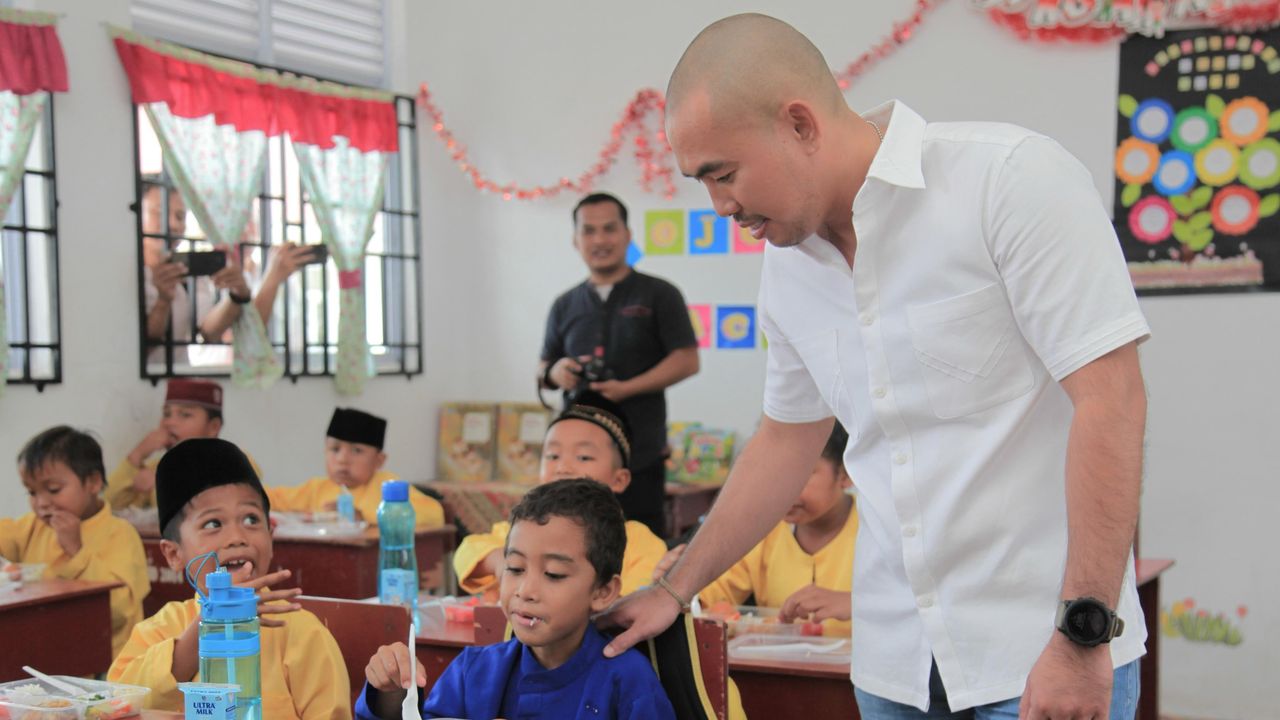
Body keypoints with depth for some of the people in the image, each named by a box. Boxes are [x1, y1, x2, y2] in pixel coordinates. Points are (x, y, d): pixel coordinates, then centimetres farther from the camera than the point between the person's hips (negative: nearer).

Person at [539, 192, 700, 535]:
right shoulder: (565, 306, 16)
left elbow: (687, 360, -4)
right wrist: (554, 373, -3)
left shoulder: (658, 295, 3)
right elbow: (543, 369, 22)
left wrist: (627, 388, -15)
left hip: (641, 455, -3)